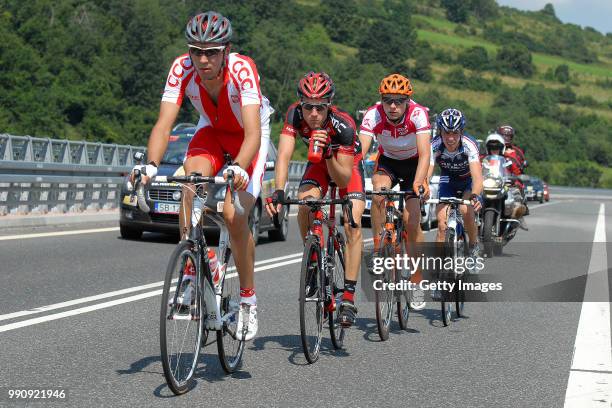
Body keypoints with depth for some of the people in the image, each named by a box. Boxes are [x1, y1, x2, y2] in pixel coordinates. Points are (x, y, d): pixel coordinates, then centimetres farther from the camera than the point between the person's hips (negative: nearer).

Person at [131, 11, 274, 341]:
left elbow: (253, 133, -44)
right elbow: (164, 124, -31)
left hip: (247, 137, -3)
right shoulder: (182, 69, -26)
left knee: (234, 217, -18)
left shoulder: (242, 70, -35)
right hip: (212, 131, 3)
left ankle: (248, 299, 4)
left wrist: (239, 168, -62)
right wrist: (151, 165, -49)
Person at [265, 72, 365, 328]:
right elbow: (284, 155, -36)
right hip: (318, 163, 3)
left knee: (353, 225, -20)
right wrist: (278, 192, -51)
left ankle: (348, 298, -17)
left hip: (347, 165, -2)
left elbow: (343, 180, -32)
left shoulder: (343, 125, -36)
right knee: (304, 208, -26)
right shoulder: (295, 115, -29)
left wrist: (329, 155, -49)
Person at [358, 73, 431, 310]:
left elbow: (424, 153, -40)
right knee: (379, 194, -32)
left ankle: (417, 283, 3)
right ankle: (377, 250, -16)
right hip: (387, 161, 1)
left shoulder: (418, 114, -31)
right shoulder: (373, 115, -27)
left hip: (413, 164, -1)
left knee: (412, 221, -11)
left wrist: (419, 182, -55)